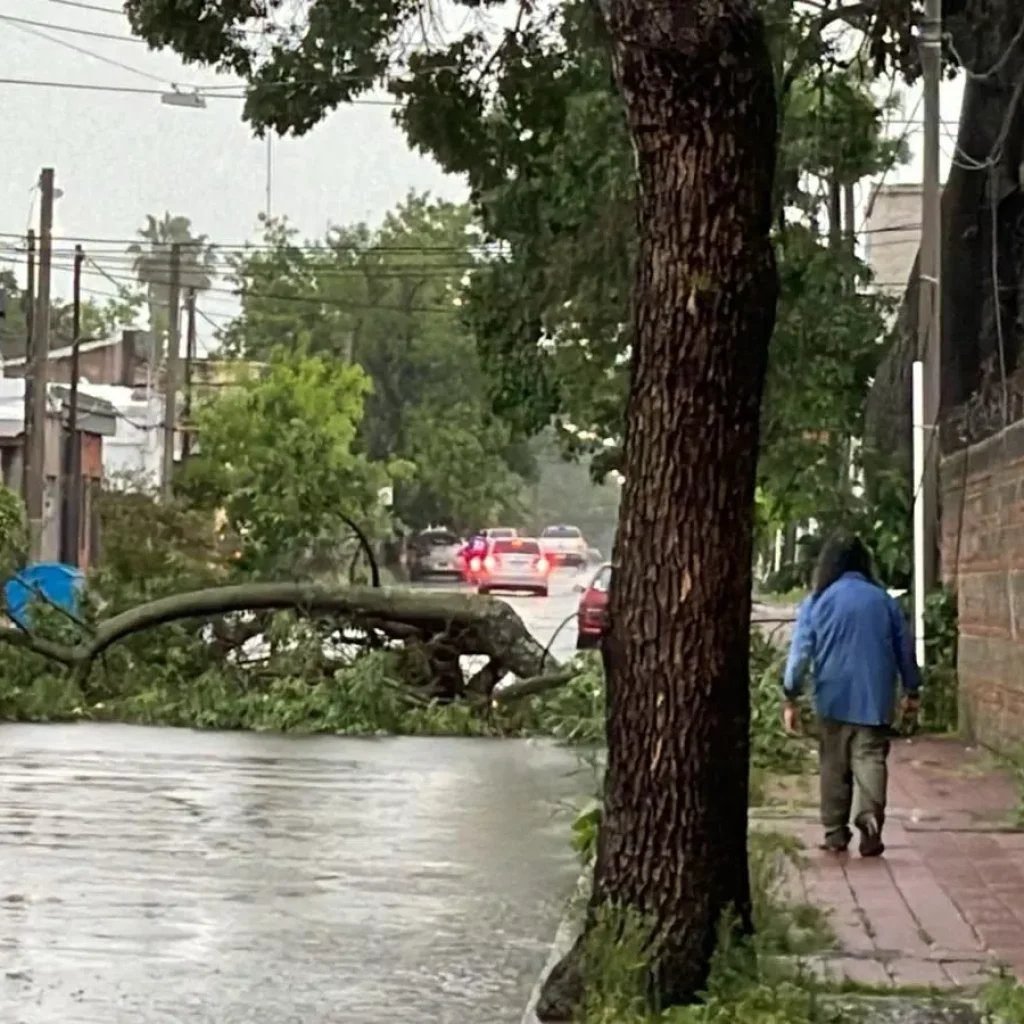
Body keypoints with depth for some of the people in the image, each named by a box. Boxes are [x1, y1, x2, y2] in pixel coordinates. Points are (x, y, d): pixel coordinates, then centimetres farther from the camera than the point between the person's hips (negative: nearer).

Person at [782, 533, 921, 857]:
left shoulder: (817, 603, -1)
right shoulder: (884, 601, 3)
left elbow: (800, 653, -3)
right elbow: (904, 649, 10)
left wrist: (790, 699, 2)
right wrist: (911, 691, 21)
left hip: (833, 700, 0)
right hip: (875, 700, 0)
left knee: (834, 766, 10)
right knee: (870, 760, -1)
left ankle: (836, 833, 14)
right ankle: (869, 818, -22)